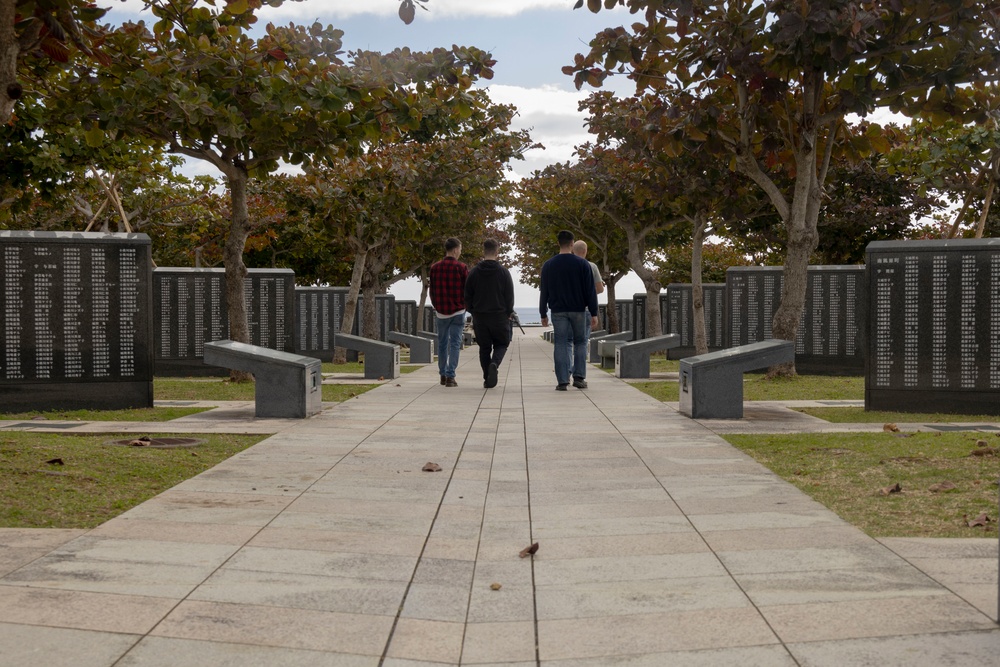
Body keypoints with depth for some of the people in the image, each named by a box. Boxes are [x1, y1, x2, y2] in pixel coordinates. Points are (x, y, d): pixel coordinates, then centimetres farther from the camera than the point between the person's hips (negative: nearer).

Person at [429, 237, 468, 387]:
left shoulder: (435, 268, 2)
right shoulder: (461, 268, -8)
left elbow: (432, 291, 8)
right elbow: (468, 290, -3)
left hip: (441, 312, 3)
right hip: (458, 312, -3)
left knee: (442, 344, 14)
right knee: (455, 344, -1)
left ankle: (443, 375, 21)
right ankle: (450, 376, -6)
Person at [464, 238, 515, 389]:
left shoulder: (473, 272, 0)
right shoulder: (503, 272, -5)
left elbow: (467, 296, 4)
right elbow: (510, 296, -2)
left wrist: (473, 312, 15)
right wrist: (509, 313, 11)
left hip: (479, 316, 2)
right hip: (499, 316, -2)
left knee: (484, 348, 10)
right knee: (501, 344, 12)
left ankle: (487, 379, 6)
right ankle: (494, 364, -17)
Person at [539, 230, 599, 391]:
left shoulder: (548, 265, 2)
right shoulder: (582, 264, -3)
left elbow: (544, 292, 5)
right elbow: (590, 291, -4)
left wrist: (543, 314, 11)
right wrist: (594, 313, -1)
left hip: (558, 311, 1)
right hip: (578, 310, -1)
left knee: (560, 344, 1)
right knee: (580, 342, 12)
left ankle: (562, 381, -6)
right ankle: (579, 377, 4)